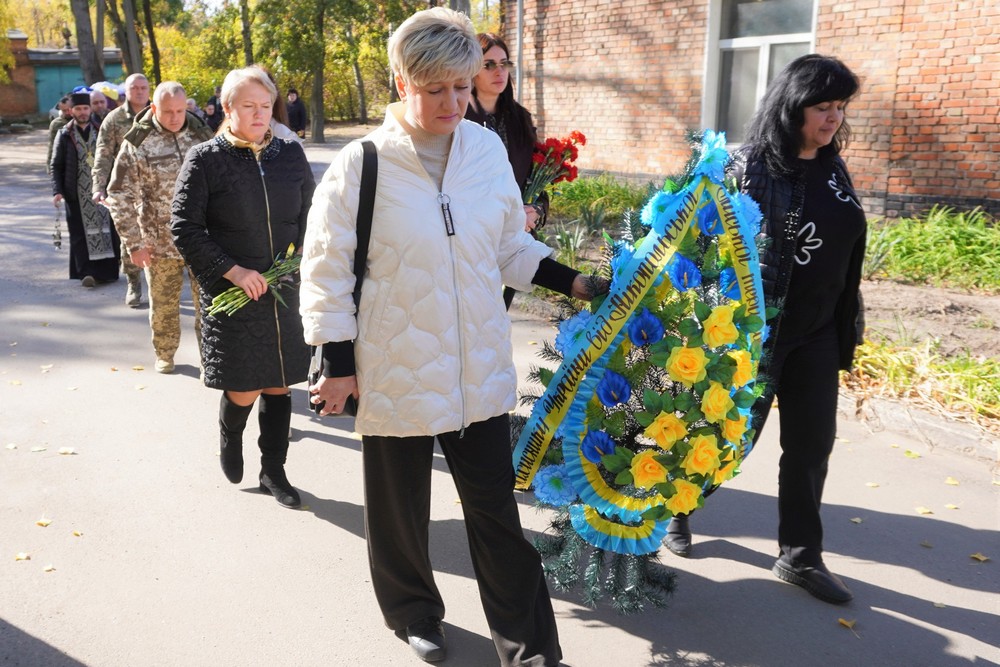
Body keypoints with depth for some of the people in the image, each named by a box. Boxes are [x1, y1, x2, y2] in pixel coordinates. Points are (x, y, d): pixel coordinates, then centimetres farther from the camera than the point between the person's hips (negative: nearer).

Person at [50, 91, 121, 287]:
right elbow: (56, 166, 4)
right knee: (81, 233, -2)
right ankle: (87, 272, 0)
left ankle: (107, 270, 10)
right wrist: (57, 191, -8)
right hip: (77, 193, -1)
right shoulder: (64, 135, 5)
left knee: (106, 230, 2)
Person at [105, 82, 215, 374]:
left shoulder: (201, 134, 0)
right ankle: (164, 355, 35)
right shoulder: (137, 143, -7)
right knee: (163, 305, 13)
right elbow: (119, 196, -4)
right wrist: (134, 243, -7)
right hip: (160, 243, -1)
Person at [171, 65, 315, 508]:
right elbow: (184, 227, -6)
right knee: (243, 390, 0)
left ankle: (273, 471, 25)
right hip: (231, 294, -3)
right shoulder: (205, 159, -5)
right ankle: (229, 437, 35)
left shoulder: (290, 154, 5)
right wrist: (231, 270, -14)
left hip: (282, 292, 3)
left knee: (279, 384, 9)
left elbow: (310, 211, 14)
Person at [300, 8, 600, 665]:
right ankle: (414, 612, 42)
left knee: (496, 509, 10)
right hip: (395, 372, -2)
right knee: (400, 507, 16)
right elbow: (326, 267, -7)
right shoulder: (362, 165, -12)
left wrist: (571, 281, 3)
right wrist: (338, 364, -7)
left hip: (480, 368, 3)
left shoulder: (488, 149, 0)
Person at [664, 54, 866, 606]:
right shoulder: (750, 167, -14)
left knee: (811, 443, 9)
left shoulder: (833, 170, 7)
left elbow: (844, 254, 14)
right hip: (754, 331, -6)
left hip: (816, 333, 7)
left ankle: (800, 556, 24)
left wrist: (845, 329, 15)